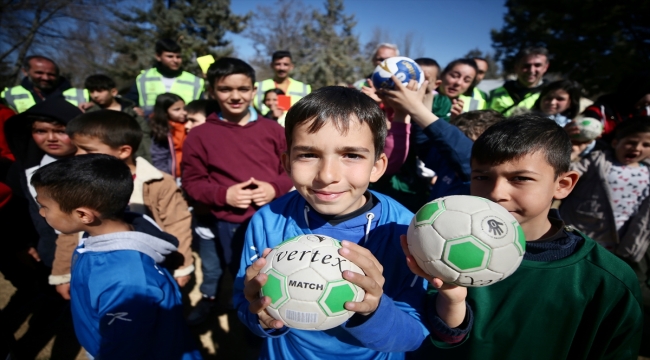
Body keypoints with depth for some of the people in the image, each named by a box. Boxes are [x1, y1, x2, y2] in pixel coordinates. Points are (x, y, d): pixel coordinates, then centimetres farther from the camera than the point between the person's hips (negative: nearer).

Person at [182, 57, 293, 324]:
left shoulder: (272, 129, 0)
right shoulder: (199, 136, -3)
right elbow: (192, 183, -1)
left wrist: (276, 188, -14)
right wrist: (223, 194, -17)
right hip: (229, 225, -1)